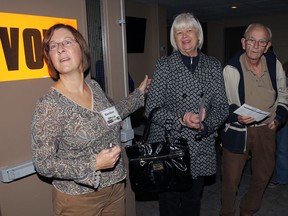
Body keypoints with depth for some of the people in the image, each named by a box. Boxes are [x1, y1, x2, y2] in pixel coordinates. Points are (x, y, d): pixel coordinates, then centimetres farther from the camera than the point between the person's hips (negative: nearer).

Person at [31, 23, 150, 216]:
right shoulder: (49, 105, -21)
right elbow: (42, 164, -18)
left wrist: (139, 93, 20)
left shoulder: (94, 86, -3)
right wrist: (94, 164, -25)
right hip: (78, 199, -5)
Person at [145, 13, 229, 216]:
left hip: (202, 149, 3)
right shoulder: (164, 65, -4)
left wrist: (206, 123, -16)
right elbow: (152, 108, -8)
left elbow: (222, 106, 4)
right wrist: (181, 119, -22)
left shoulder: (214, 65, 5)